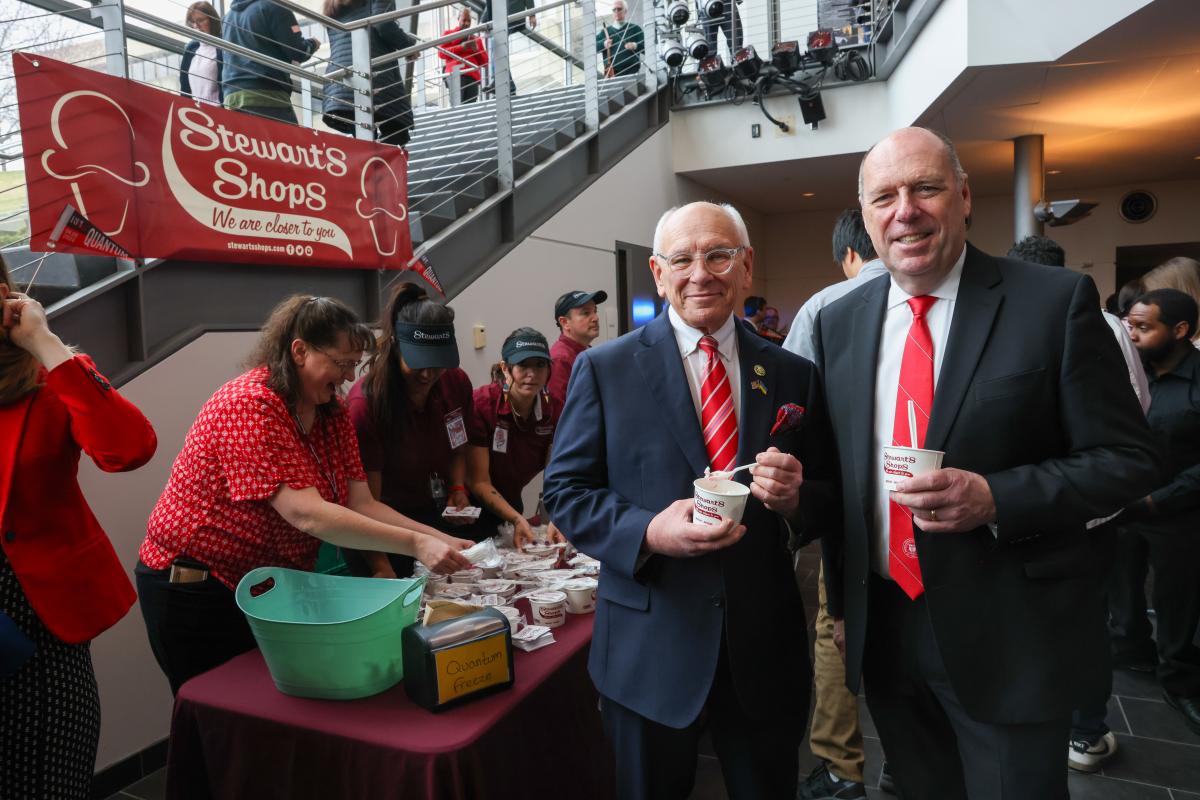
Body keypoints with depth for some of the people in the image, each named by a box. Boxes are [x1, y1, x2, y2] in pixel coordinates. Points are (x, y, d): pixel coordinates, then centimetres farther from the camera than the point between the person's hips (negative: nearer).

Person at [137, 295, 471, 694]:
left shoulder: (333, 413, -1)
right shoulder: (250, 405, -25)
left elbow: (362, 505, -6)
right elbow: (306, 514, -34)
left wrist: (442, 540, -19)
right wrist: (414, 544, -39)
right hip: (197, 586, -7)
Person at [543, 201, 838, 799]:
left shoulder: (793, 376, 2)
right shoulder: (604, 369, -5)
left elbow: (828, 498, 7)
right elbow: (565, 491, -5)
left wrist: (795, 501, -17)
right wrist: (648, 532, -22)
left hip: (766, 649, 3)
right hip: (649, 654, -2)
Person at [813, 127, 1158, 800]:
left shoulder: (1057, 301, -9)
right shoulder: (838, 322, 2)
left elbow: (1127, 459, -7)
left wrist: (995, 498, -23)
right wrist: (842, 602, 10)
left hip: (1010, 642, -3)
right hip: (884, 631, 4)